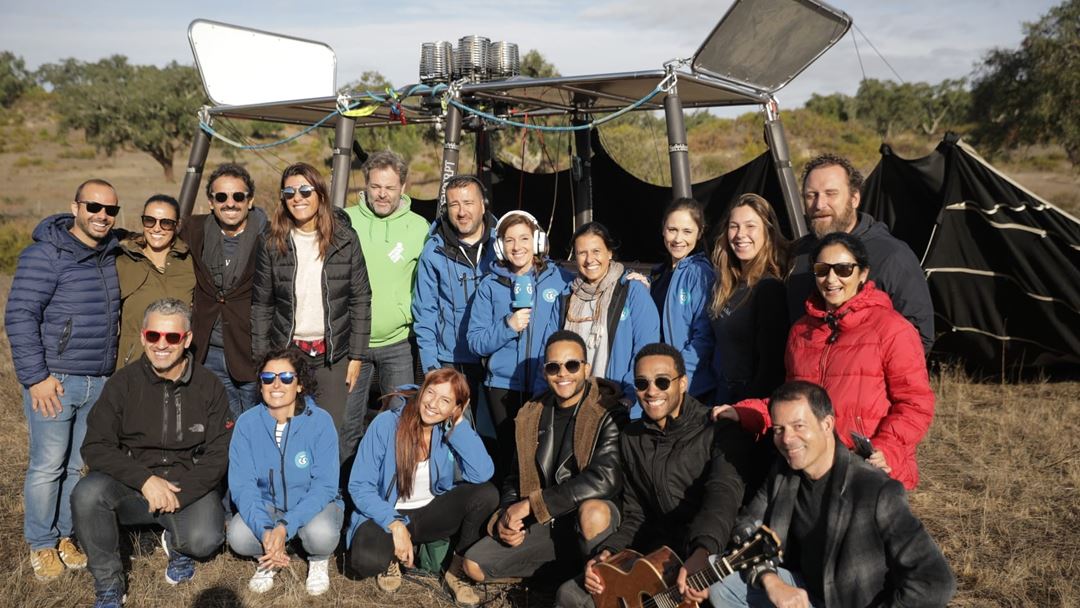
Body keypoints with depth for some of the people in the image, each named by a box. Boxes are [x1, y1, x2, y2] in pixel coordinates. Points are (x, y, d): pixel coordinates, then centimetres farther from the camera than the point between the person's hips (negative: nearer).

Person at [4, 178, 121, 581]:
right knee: (48, 466, 2)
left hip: (99, 382, 6)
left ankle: (68, 534, 27)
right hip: (54, 381, -6)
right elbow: (19, 317, -14)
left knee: (81, 464, 13)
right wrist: (36, 376, -16)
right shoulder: (46, 254, -11)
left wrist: (112, 370, 17)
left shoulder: (113, 255, 9)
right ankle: (41, 545, 18)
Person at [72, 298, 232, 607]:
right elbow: (96, 447, -7)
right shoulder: (122, 384, -1)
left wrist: (181, 492, -17)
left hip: (189, 486, -1)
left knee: (204, 541, -28)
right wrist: (145, 479, -21)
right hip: (131, 487, 1)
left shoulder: (208, 386, -2)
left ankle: (176, 543, 13)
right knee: (87, 494, -29)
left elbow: (219, 452, -3)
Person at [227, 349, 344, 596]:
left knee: (321, 533, -33)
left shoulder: (320, 421, -19)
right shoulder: (247, 423, -12)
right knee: (239, 537, -27)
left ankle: (319, 561, 5)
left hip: (314, 504, -2)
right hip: (267, 505, 2)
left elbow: (324, 485, -20)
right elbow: (242, 485, -16)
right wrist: (264, 530, -32)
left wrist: (285, 527, -33)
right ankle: (268, 559, 9)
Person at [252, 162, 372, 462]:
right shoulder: (273, 245, 1)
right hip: (286, 350, 1)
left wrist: (356, 356, -3)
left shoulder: (345, 240, -2)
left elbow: (360, 299, -1)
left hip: (333, 353, -1)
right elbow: (261, 305, 5)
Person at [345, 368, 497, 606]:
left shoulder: (452, 430, -10)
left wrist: (459, 424, -25)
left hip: (431, 513, 3)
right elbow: (359, 486, -15)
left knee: (486, 494, -23)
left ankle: (457, 571, -3)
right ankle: (391, 559, 4)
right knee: (366, 560, -35)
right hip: (387, 515, -3)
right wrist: (395, 525, -26)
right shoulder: (386, 424, -17)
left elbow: (482, 474, -28)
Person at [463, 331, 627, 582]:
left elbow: (605, 479, -25)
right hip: (542, 523, 6)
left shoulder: (609, 413, -12)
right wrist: (506, 517, -8)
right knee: (474, 566, -5)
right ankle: (564, 566, 5)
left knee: (592, 512, -40)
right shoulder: (531, 416, 7)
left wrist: (532, 503, -21)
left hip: (597, 518, -6)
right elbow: (515, 478, 15)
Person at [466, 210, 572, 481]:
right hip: (503, 385, 1)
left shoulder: (561, 280, 2)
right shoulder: (490, 285, 4)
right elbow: (475, 342, 0)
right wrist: (508, 326, -14)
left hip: (548, 385, 0)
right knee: (509, 453, 7)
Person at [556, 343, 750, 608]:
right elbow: (635, 515, 13)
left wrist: (701, 553, -46)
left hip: (713, 554, -5)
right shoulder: (631, 439, 11)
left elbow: (723, 497, -27)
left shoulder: (719, 430, -10)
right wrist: (608, 552, -7)